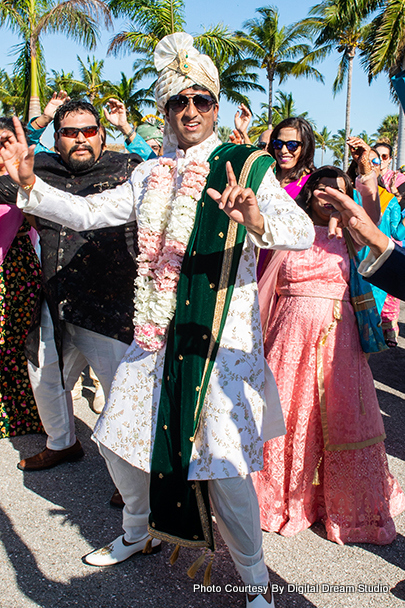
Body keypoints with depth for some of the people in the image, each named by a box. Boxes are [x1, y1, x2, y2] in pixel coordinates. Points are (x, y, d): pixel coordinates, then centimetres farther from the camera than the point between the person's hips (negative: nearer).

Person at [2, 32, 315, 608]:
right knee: (120, 439, 14)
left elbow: (303, 232, -17)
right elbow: (86, 212, 10)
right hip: (158, 334, 5)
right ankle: (138, 532, 44)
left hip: (221, 338, -5)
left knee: (222, 464, -6)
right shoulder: (150, 175, 12)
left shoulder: (247, 167, -3)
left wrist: (259, 221, -38)